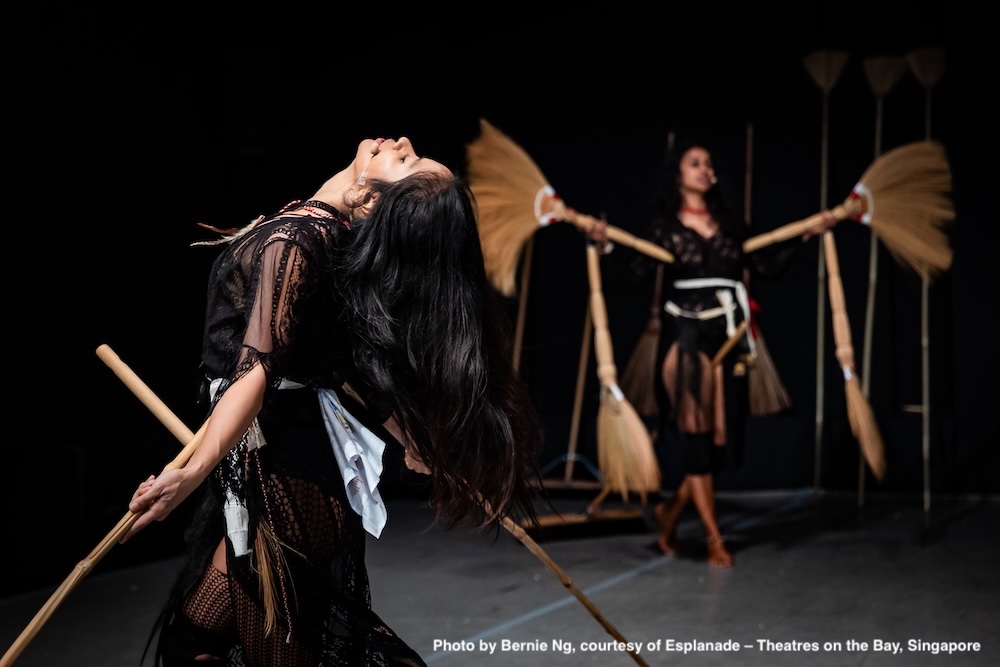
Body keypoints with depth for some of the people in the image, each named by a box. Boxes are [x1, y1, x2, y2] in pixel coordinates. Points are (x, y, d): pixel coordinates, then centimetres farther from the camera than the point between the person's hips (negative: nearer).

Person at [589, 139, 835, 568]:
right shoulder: (664, 227, 0)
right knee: (697, 438, -4)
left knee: (722, 437, 5)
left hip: (727, 340, 5)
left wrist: (806, 235, 7)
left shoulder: (729, 223, 12)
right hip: (686, 339, -4)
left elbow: (768, 268, 11)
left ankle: (670, 510, 27)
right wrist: (604, 248, -23)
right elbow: (630, 279, -8)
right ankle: (714, 540, 4)